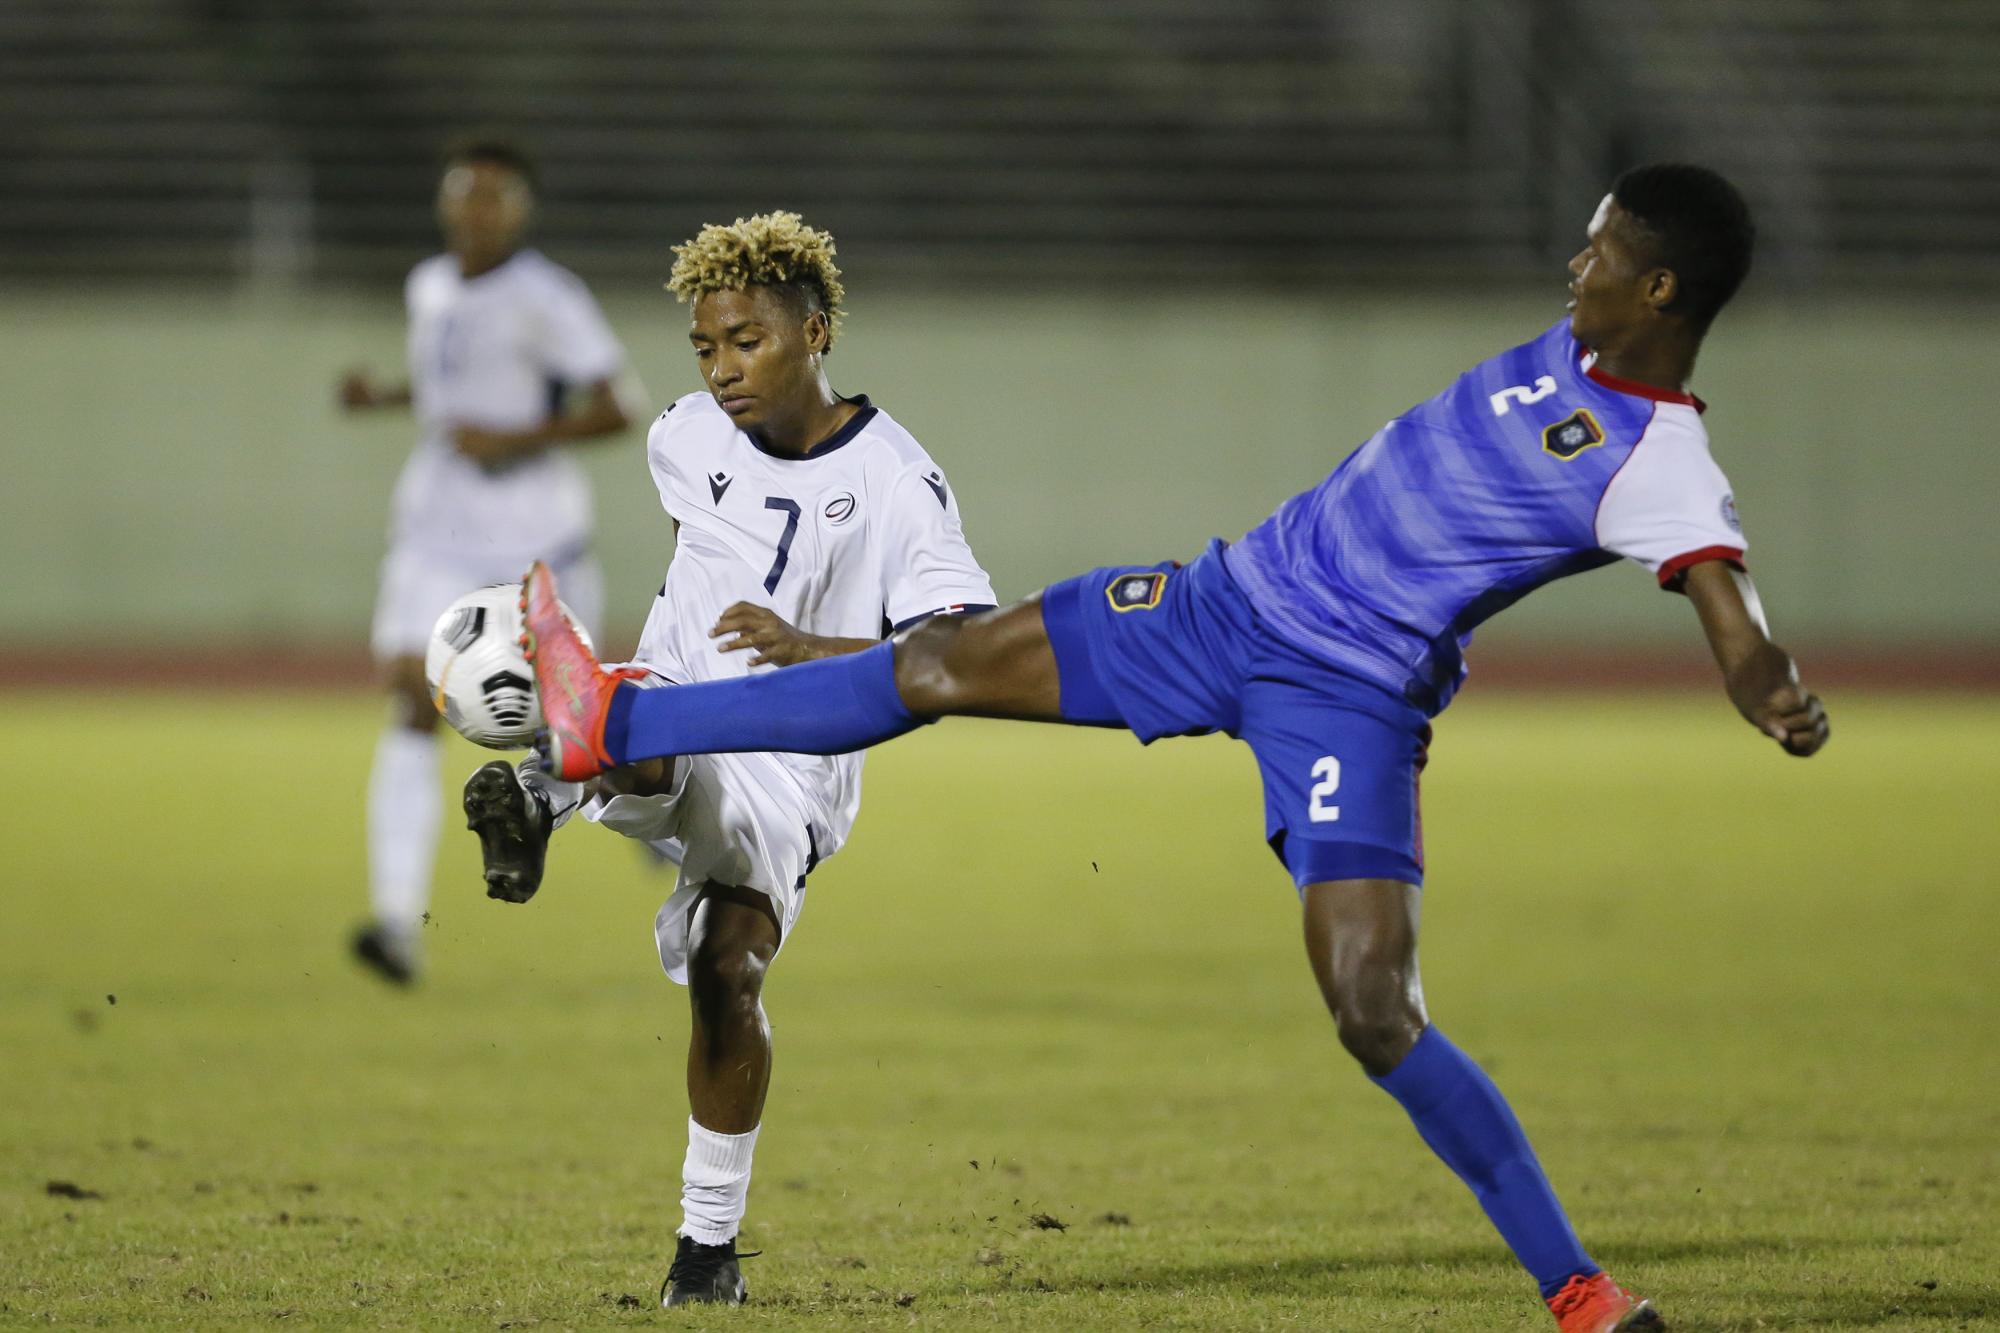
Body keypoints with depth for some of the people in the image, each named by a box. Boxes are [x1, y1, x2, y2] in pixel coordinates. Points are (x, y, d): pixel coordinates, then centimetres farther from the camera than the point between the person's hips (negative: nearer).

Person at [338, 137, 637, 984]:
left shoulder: (546, 299, -11)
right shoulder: (429, 288, 10)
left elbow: (615, 408, -13)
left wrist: (517, 440, -22)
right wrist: (382, 396, 9)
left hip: (537, 539, -4)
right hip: (438, 533, 4)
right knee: (413, 705, -13)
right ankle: (397, 920, -20)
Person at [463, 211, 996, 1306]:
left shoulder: (897, 486, -10)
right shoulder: (687, 440, 7)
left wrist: (811, 649, -28)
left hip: (787, 770, -4)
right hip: (673, 714, 4)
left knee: (728, 967, -16)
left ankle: (710, 1242, -4)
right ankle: (538, 805, -66)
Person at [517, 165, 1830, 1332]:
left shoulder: (1661, 467, -19)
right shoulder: (1577, 348, 5)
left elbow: (1740, 633, -29)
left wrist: (1784, 705, -49)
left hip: (1346, 698, -8)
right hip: (1232, 600, 8)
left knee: (1377, 1016, -19)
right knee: (938, 667, 11)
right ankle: (612, 727, 25)